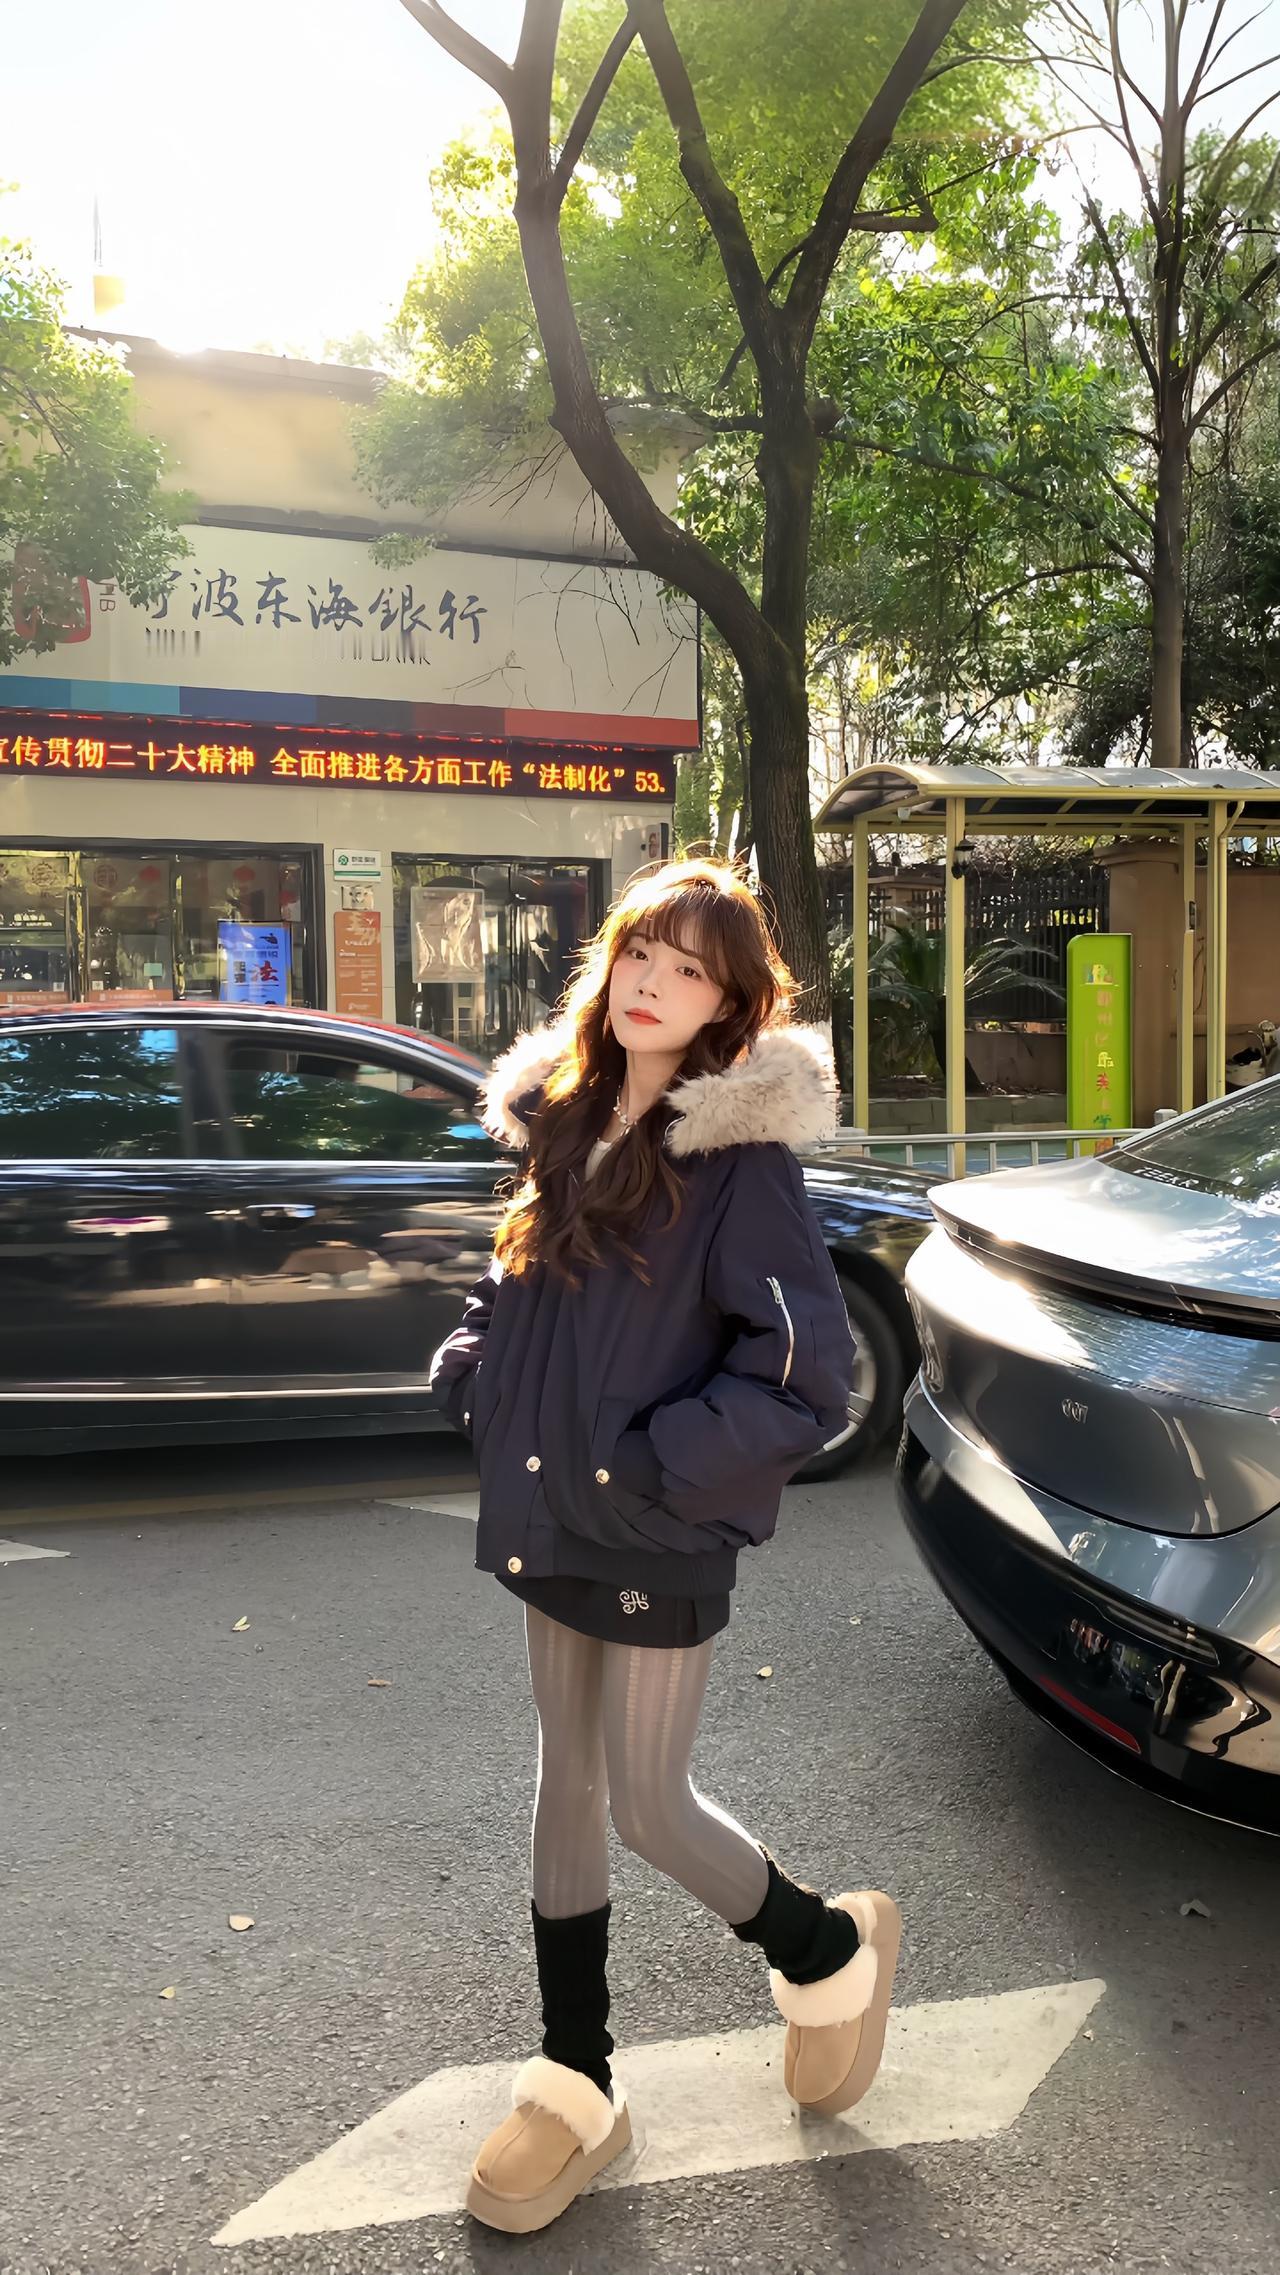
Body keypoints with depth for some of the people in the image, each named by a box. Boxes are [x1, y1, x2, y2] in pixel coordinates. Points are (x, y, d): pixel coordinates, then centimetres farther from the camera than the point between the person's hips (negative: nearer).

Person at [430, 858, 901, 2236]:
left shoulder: (742, 1157, -18)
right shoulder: (565, 1123, 2)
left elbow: (806, 1381, -20)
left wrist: (655, 1467, -18)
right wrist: (472, 1375, 1)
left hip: (663, 1541, -7)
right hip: (551, 1519, 7)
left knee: (646, 1806, 5)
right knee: (567, 1781, 17)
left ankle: (832, 1952, 36)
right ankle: (574, 2084, 35)